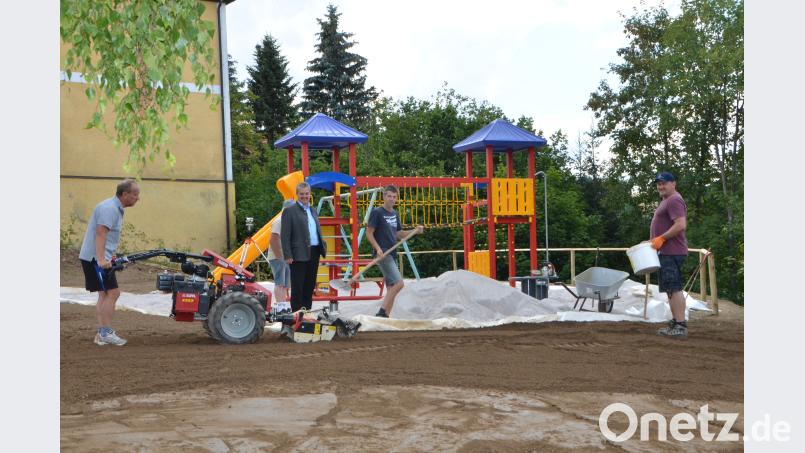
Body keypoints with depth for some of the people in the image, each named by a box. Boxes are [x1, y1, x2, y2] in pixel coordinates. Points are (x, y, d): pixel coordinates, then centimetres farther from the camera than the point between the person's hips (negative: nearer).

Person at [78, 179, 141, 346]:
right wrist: (101, 259, -32)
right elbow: (100, 234, -26)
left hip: (101, 258, 11)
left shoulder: (116, 208, 16)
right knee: (112, 293, -10)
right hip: (96, 258, -11)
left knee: (104, 295, 11)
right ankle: (106, 332, -7)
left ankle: (101, 333, 14)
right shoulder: (109, 208, -17)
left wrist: (110, 255, 29)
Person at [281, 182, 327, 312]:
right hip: (299, 255, -7)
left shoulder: (312, 211, 17)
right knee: (297, 286, -1)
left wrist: (323, 246, 9)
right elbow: (284, 236, -10)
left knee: (310, 285, 13)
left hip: (314, 253, 7)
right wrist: (287, 256, -16)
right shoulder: (290, 211, -5)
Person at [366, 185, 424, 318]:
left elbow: (399, 234, 21)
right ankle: (381, 313, -11)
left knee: (391, 288, 8)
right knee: (399, 283, -17)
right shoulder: (377, 212, -7)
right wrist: (378, 248, -20)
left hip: (392, 254, 8)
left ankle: (385, 316, 13)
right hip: (383, 254, -8)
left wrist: (415, 231, 6)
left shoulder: (395, 214, 16)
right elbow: (369, 233, -9)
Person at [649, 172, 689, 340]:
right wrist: (655, 240, 18)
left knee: (674, 288, -13)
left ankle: (681, 326, -14)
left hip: (672, 252, -11)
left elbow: (680, 225, -24)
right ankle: (675, 322, 20)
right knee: (670, 289, 14)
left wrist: (662, 238, -19)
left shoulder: (674, 200, -13)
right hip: (667, 252, 11)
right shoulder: (667, 201, 20)